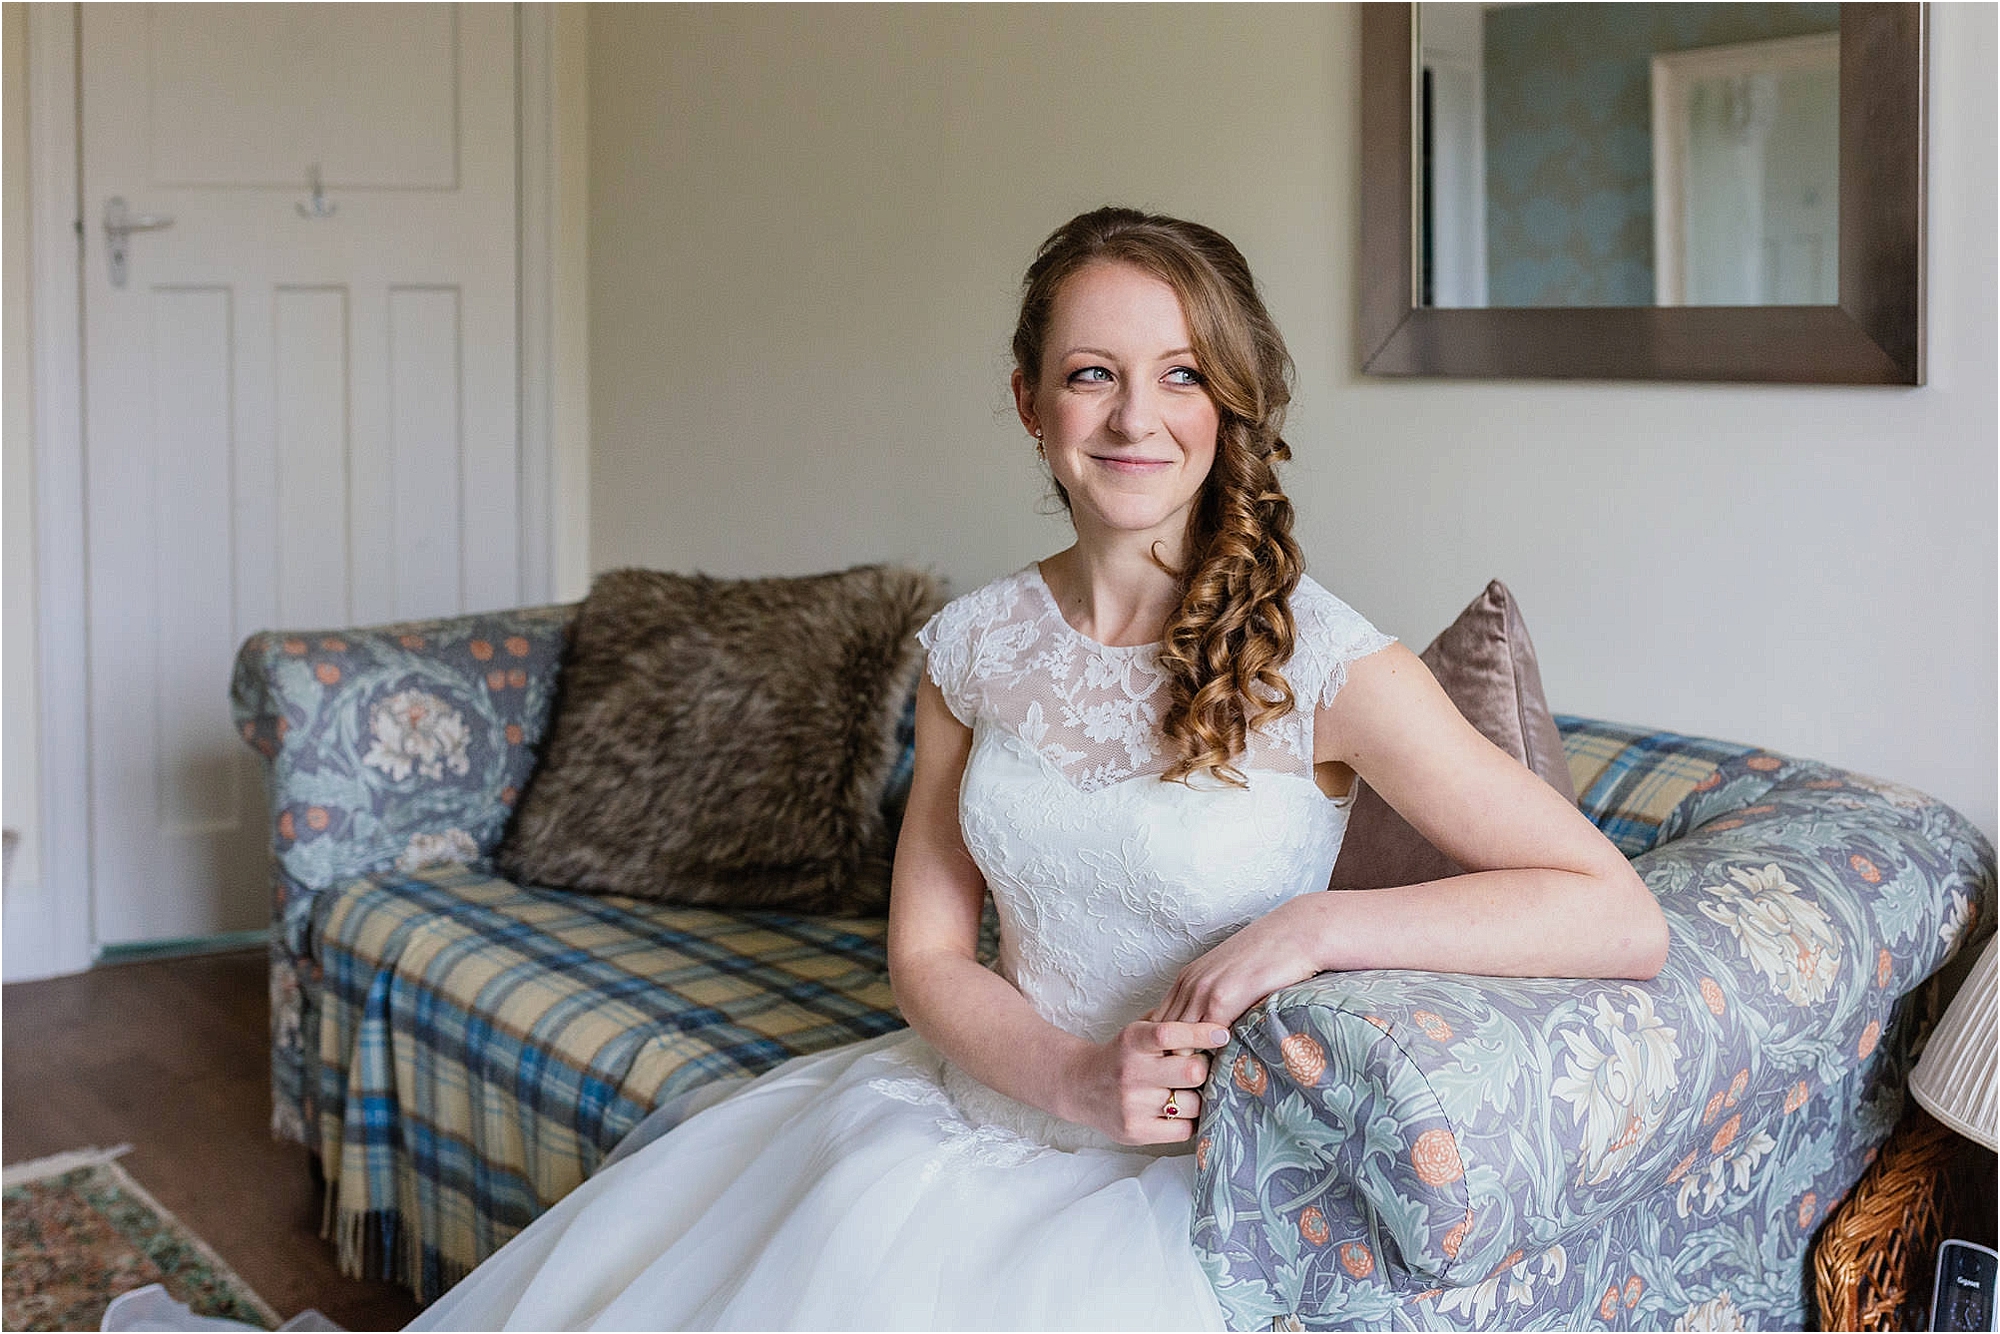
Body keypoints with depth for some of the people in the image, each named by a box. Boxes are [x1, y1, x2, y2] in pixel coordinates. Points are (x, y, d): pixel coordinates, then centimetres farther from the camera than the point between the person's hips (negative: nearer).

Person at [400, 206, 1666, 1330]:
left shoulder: (1318, 662, -14)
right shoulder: (977, 646, 1)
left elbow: (1621, 920, -17)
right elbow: (929, 948, 5)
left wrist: (1319, 925, -23)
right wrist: (1073, 1078, -14)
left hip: (1183, 1182, -4)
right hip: (992, 1097, 4)